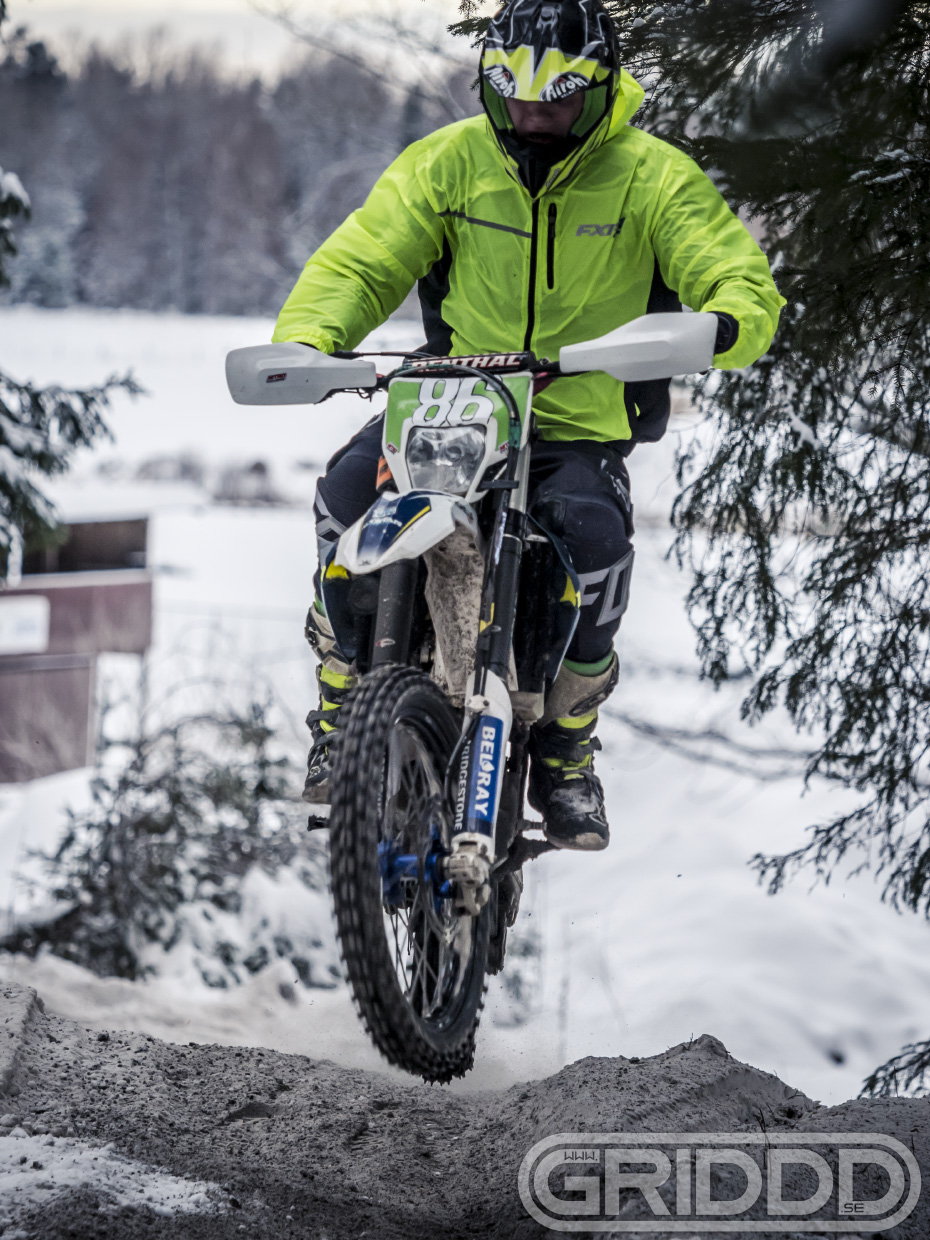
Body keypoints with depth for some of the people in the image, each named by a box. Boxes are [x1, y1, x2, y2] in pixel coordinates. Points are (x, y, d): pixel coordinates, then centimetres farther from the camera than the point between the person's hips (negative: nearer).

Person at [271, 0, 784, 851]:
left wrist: (729, 322, -34)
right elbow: (361, 258, -1)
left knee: (594, 535, -32)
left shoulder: (652, 179, -3)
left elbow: (746, 281, -8)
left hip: (586, 424, -1)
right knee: (352, 487, -27)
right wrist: (305, 338, -22)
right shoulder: (450, 163, 1)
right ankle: (340, 711, -8)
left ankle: (566, 753, -7)